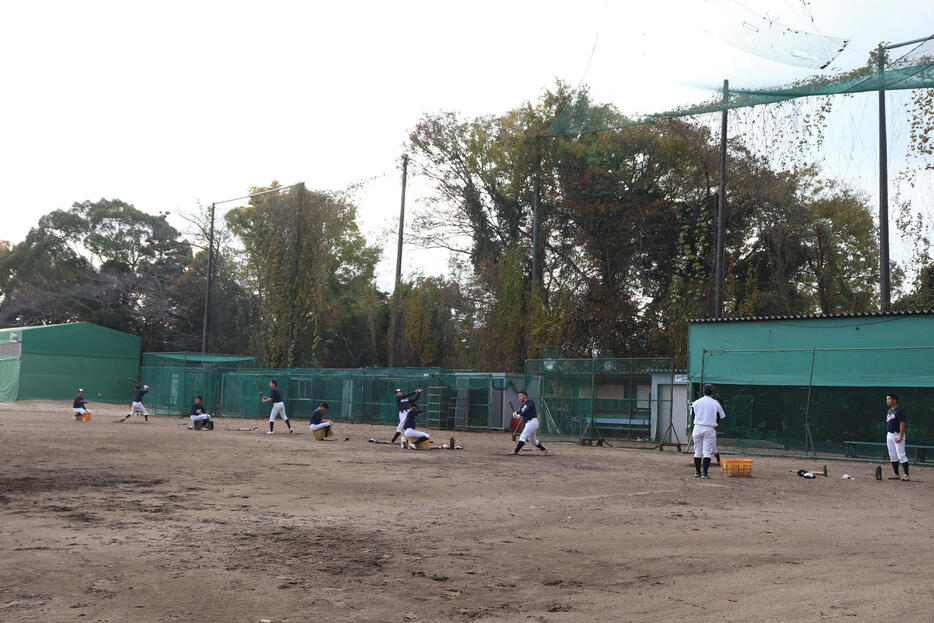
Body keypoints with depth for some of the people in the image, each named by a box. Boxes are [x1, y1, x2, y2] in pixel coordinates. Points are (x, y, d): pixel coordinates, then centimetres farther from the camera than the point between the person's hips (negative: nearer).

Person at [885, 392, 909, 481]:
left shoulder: (900, 410, -11)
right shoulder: (889, 411, 14)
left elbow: (902, 424, -17)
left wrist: (900, 437, -22)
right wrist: (887, 436, 15)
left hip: (898, 435, -8)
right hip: (889, 435, 9)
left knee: (901, 455, -9)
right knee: (892, 456, 9)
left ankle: (906, 475, -7)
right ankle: (896, 474, 15)